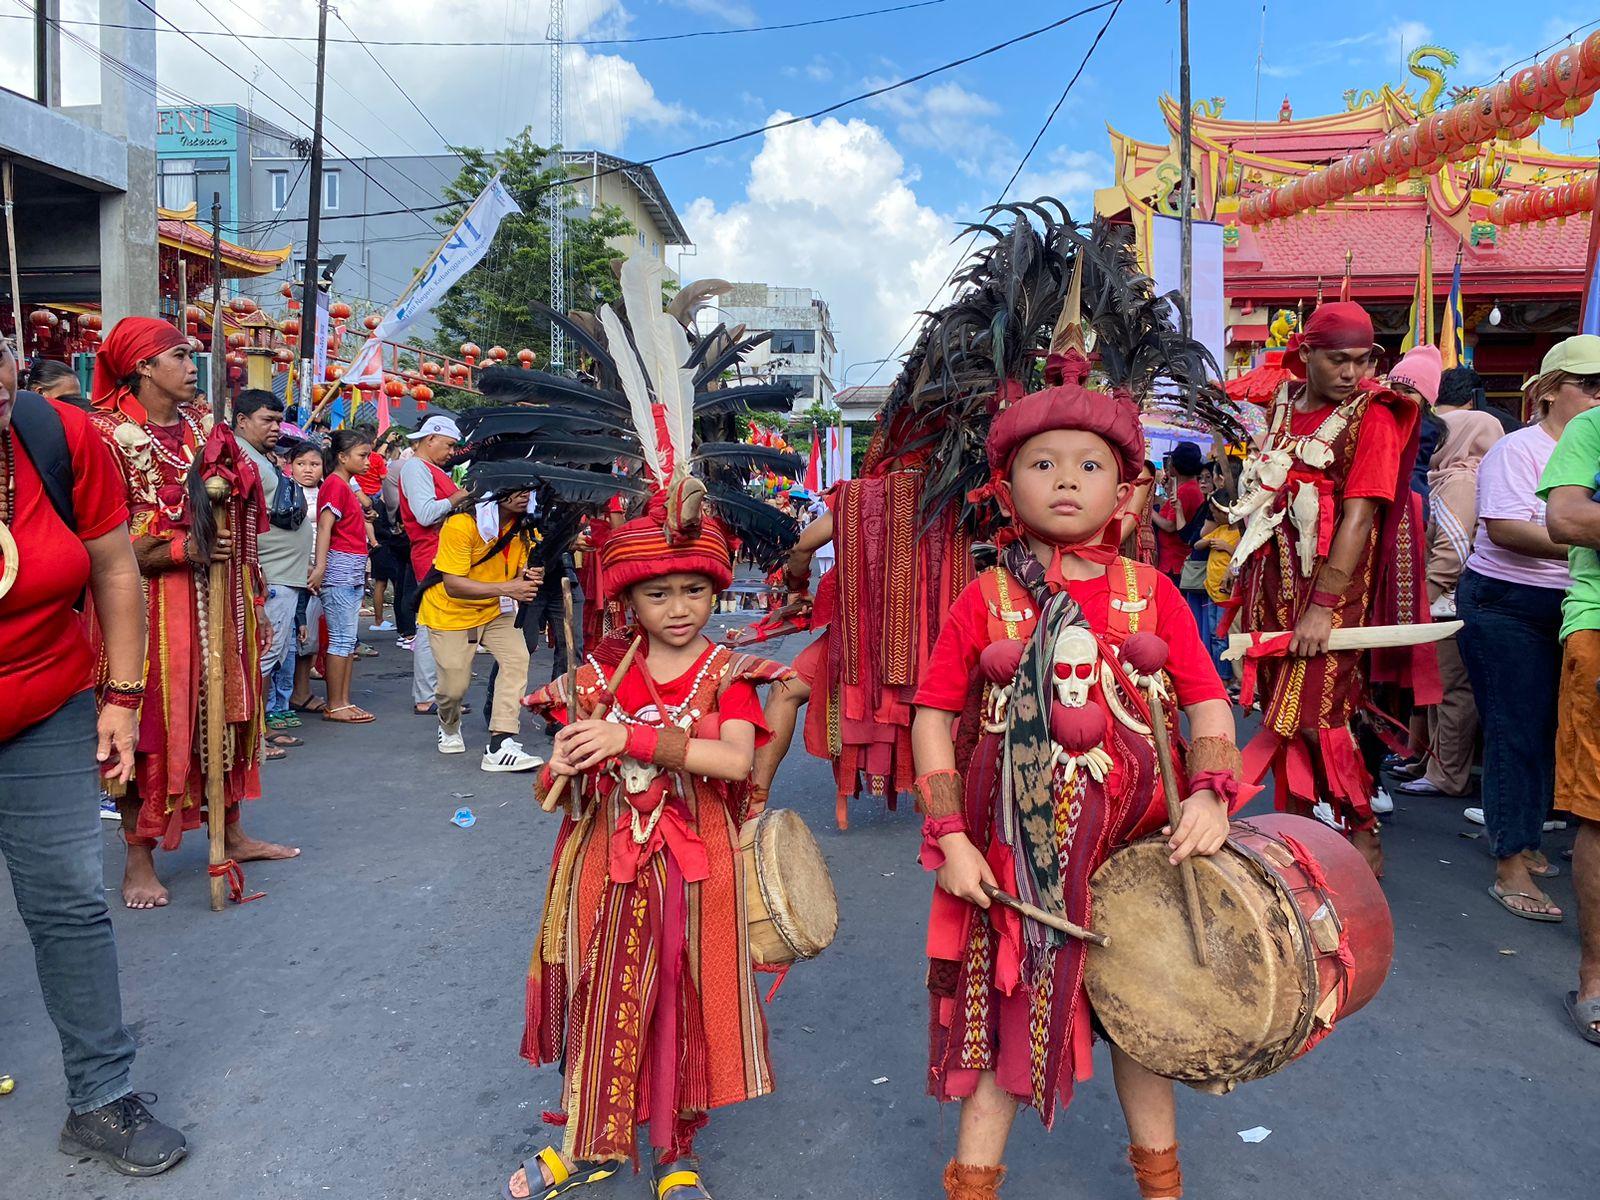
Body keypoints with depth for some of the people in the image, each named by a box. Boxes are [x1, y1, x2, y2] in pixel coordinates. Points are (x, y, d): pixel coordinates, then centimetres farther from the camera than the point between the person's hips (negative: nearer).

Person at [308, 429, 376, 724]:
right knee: (341, 640, -5)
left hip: (353, 571, 10)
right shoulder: (335, 484, -10)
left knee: (349, 640, 10)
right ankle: (335, 706, 0)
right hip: (339, 568, -10)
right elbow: (324, 527, -18)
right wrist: (320, 567, -25)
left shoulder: (346, 485, 17)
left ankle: (344, 701, 15)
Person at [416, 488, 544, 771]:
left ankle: (500, 747, -20)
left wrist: (529, 576, -26)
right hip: (451, 612, -5)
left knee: (517, 657, -19)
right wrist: (507, 588, -39)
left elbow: (520, 571, 0)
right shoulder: (461, 524, -27)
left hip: (494, 610, 5)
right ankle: (449, 726, 35)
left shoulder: (523, 525, -7)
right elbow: (453, 586, -29)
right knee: (455, 685, -4)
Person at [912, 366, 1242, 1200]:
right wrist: (950, 836, -11)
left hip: (1133, 847, 2)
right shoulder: (985, 600, -5)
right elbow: (933, 716, -5)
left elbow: (1208, 705, -1)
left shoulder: (1152, 594, -1)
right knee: (1002, 1009, 11)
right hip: (1012, 854, -1)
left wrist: (1211, 795, -17)